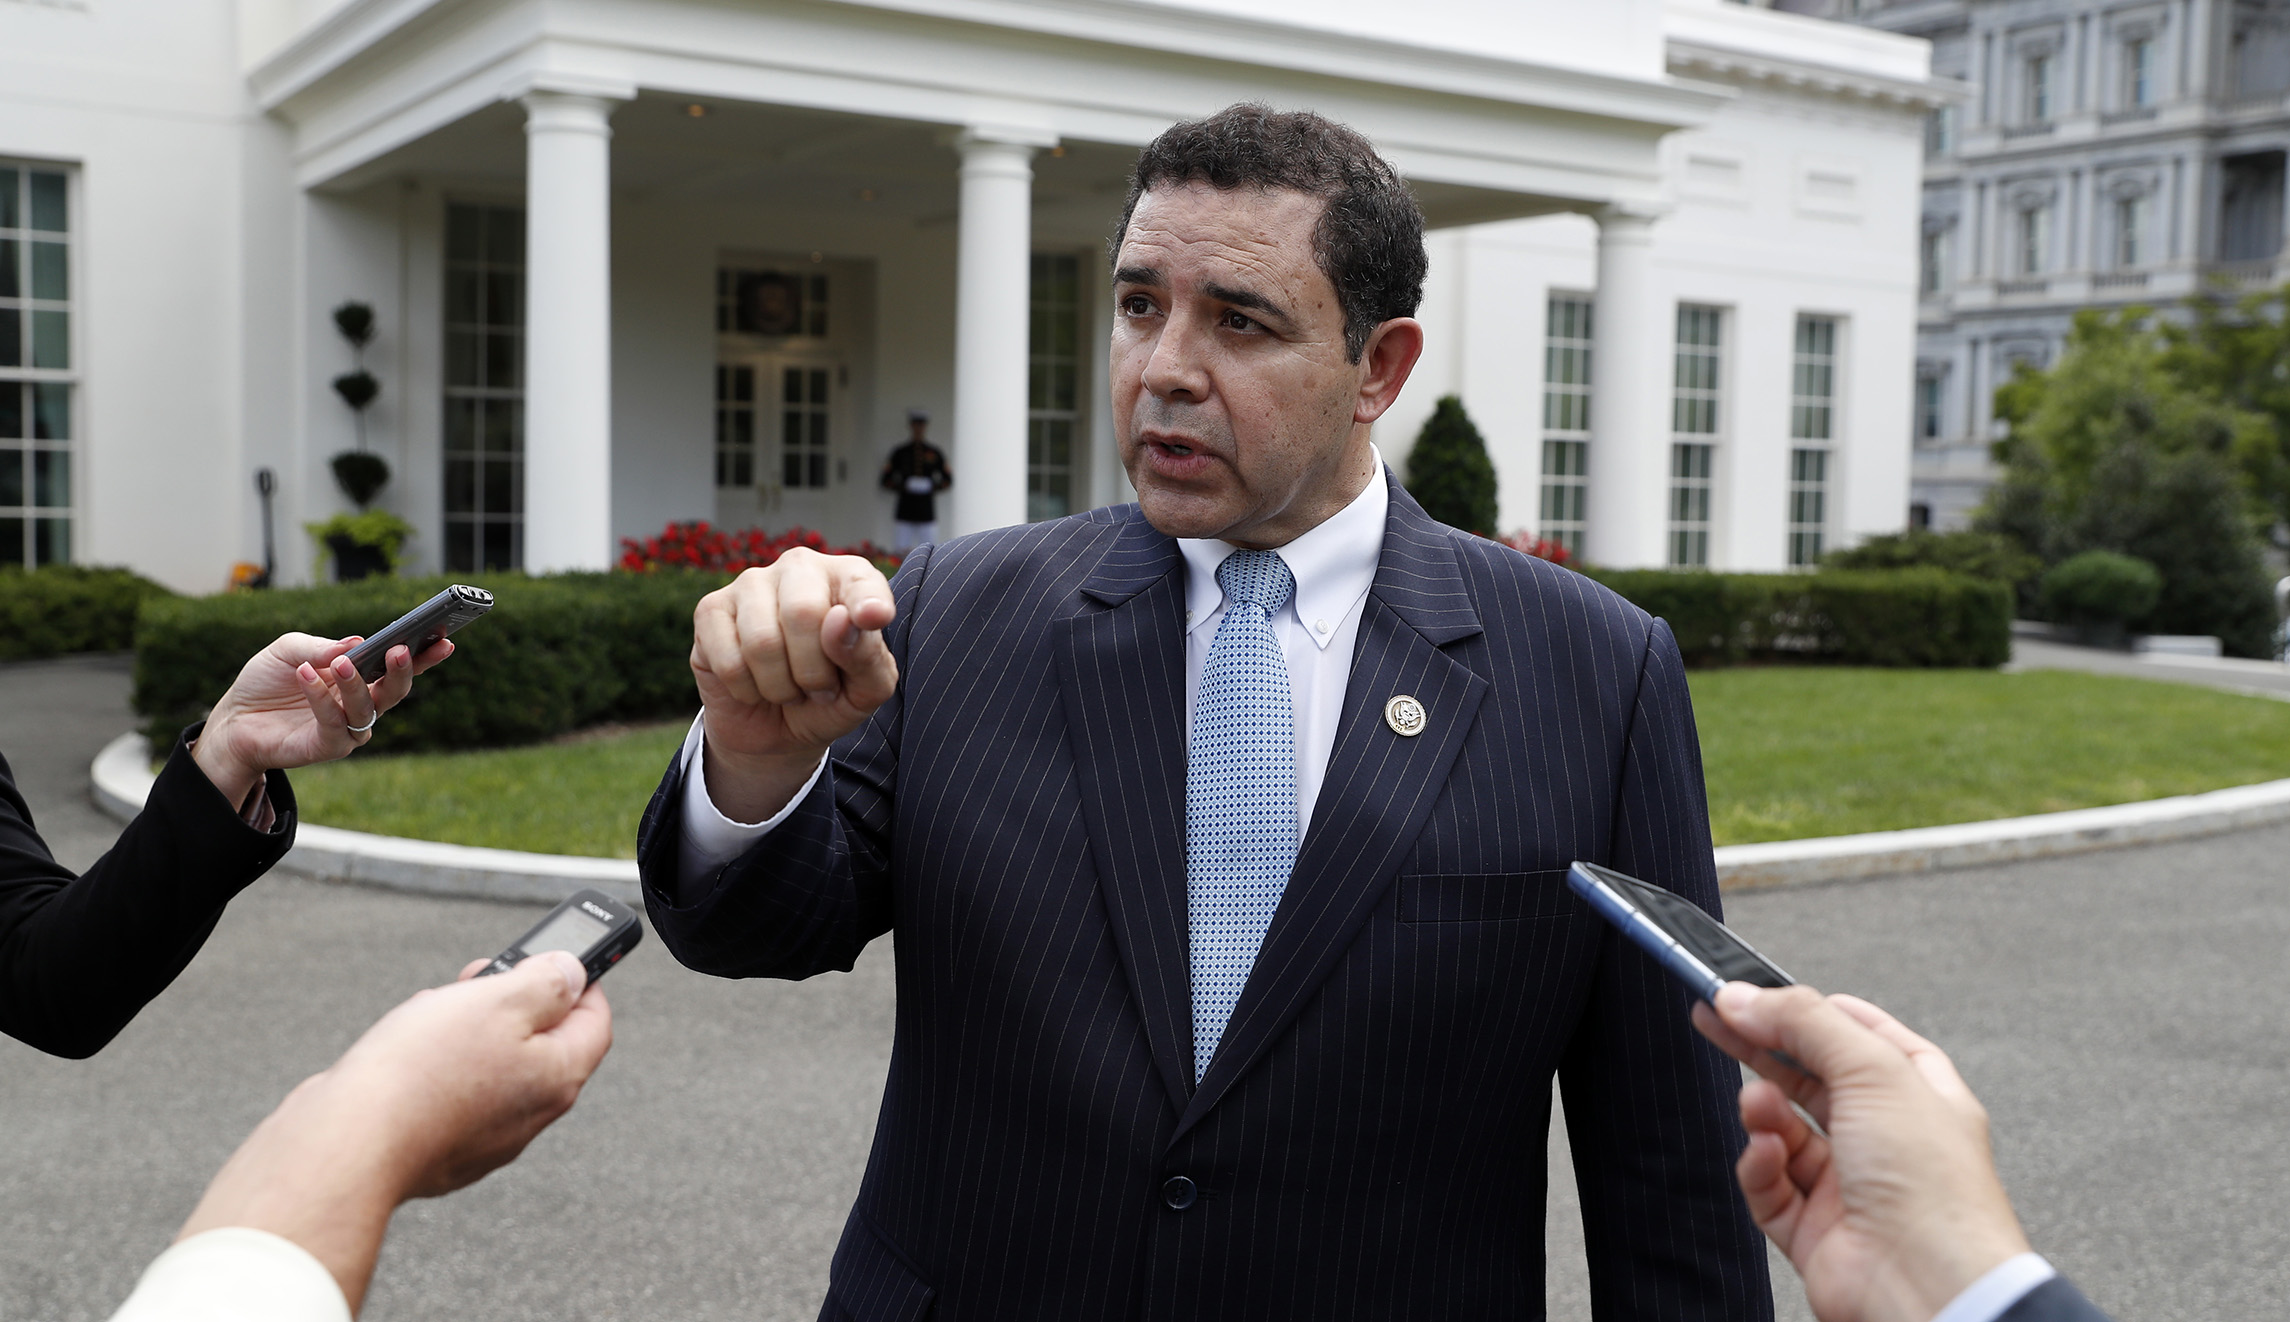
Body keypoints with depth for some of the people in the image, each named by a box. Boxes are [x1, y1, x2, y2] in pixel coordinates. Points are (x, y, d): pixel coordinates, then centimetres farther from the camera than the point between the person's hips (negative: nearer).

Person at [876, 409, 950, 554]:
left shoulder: (934, 454, 10)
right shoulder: (900, 453, 8)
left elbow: (948, 480, 14)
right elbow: (886, 481, 10)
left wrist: (934, 487, -4)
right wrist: (901, 486, -7)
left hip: (927, 514, 0)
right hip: (904, 514, 0)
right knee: (899, 553, -7)